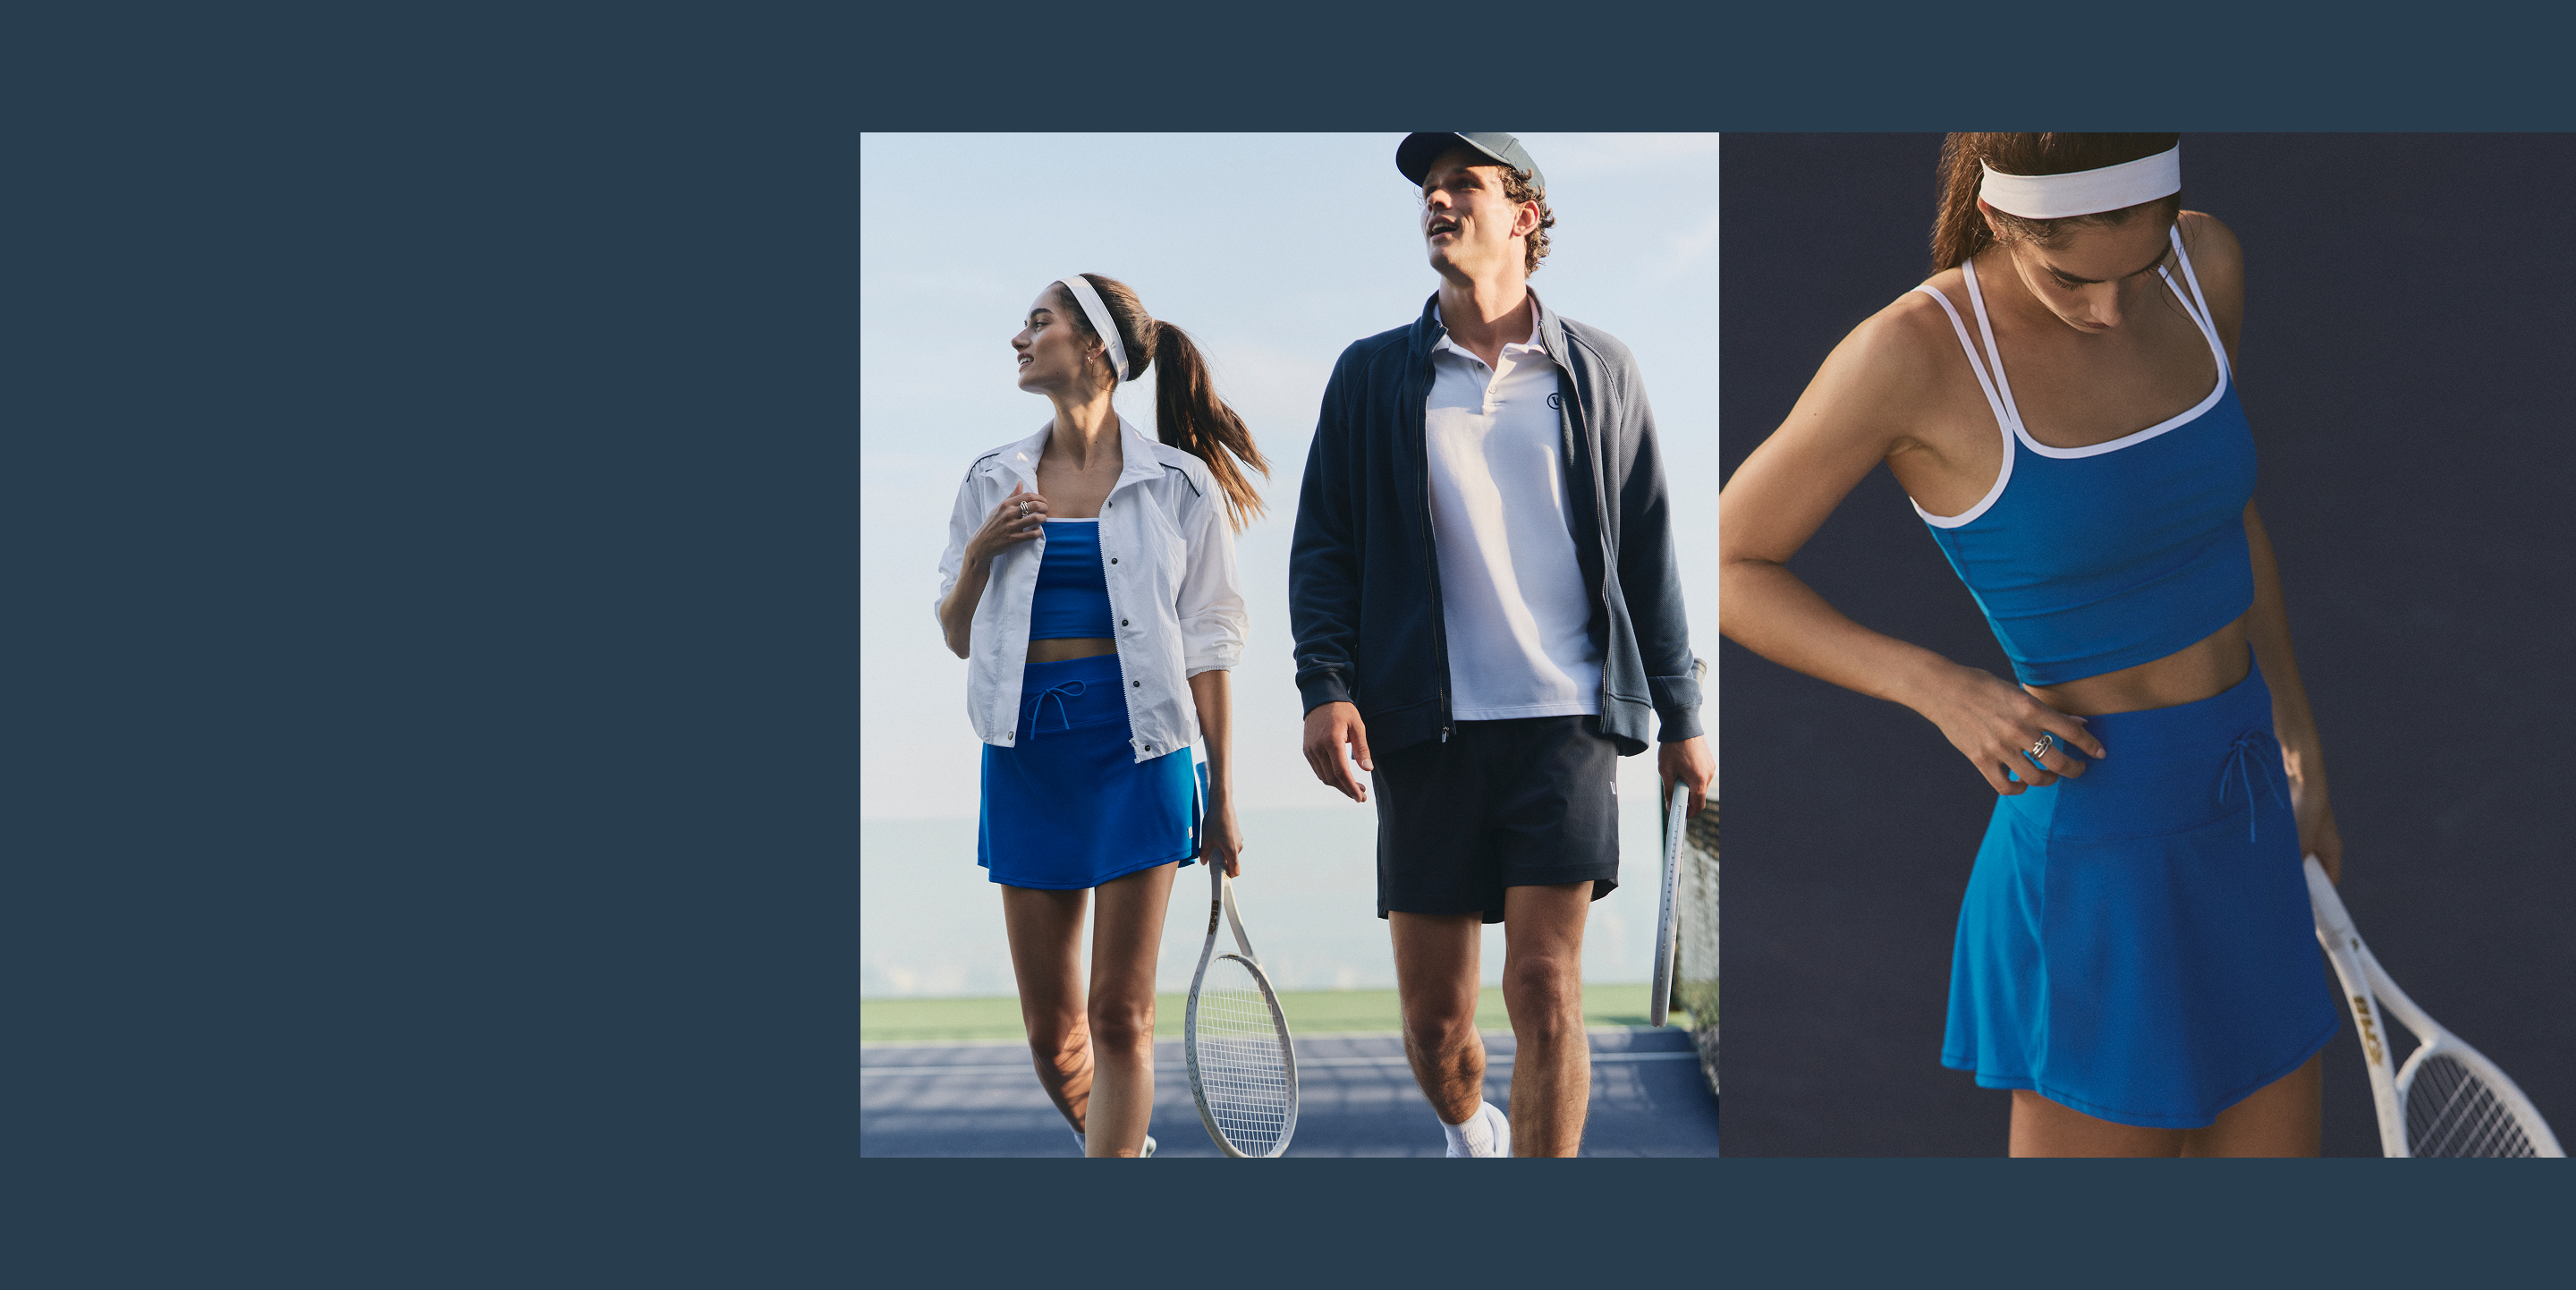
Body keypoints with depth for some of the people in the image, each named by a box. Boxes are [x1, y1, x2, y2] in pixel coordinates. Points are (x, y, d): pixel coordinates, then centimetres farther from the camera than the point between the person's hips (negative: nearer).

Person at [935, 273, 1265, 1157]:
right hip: (1027, 748, 3)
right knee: (1051, 1034, 5)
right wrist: (979, 555, -4)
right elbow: (958, 638, 16)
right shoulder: (994, 481, 10)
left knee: (1120, 1018, -5)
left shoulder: (1178, 483, 1)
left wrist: (1221, 798, 1)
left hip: (1137, 747, -3)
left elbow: (1207, 647, 3)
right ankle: (1126, 1151, 30)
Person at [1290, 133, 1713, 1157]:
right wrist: (1325, 686, -8)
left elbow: (1647, 552, 12)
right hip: (1427, 726, 1)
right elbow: (1324, 544, 7)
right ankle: (1470, 1134, 36)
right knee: (1433, 1020, 6)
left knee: (1545, 991, -11)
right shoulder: (1372, 376, 10)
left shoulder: (1598, 371, 10)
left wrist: (1680, 717, 9)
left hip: (1566, 718, -1)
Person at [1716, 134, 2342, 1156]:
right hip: (2100, 864, -7)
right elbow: (1725, 569, -8)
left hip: (2244, 840, 7)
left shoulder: (2204, 264, -1)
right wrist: (1938, 689, -20)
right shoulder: (1911, 352, -19)